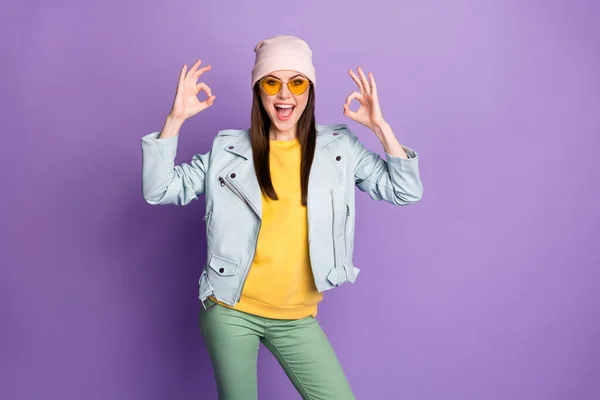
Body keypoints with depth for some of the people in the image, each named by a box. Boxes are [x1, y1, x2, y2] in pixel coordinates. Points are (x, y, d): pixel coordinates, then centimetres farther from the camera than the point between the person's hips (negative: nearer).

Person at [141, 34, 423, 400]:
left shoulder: (339, 148, 0)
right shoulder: (229, 150, -2)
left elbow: (406, 192, -3)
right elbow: (159, 190, -6)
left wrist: (380, 126, -12)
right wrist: (176, 119, -14)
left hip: (297, 318, 1)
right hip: (230, 311, -1)